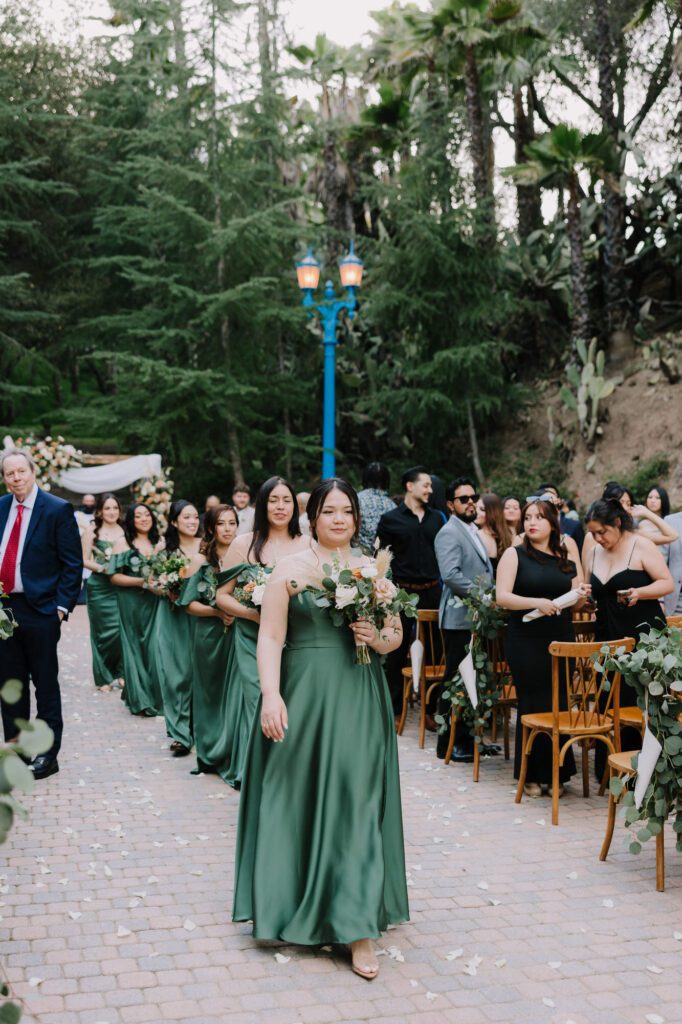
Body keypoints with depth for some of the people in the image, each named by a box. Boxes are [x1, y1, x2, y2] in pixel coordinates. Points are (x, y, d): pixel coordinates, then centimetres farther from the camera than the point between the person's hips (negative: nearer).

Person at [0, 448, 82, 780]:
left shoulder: (58, 510, -7)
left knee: (45, 684, 4)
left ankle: (48, 754, 12)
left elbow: (73, 564, -7)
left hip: (39, 610, -5)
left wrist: (61, 606, -12)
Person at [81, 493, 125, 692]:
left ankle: (118, 672, 14)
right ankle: (103, 677, 12)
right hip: (100, 587, -3)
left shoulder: (125, 531, 7)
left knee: (123, 629, -3)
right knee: (106, 632, 0)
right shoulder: (92, 531, -1)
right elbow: (84, 560, -3)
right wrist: (102, 568, -16)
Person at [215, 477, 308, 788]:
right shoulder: (244, 544, 3)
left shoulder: (308, 546, 4)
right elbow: (222, 596, 4)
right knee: (257, 704, -4)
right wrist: (255, 614, -11)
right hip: (253, 642, -1)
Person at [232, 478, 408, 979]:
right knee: (302, 796, 7)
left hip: (360, 698, 2)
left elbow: (396, 632, 15)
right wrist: (271, 696, -15)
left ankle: (357, 924, 2)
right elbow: (270, 637, -5)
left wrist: (379, 639, -7)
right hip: (305, 695, -2)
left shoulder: (372, 569, 9)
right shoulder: (291, 568, 0)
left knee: (355, 801, -1)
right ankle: (297, 901, 28)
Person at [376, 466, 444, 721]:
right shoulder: (390, 519, -2)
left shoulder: (436, 518, 11)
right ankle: (394, 708, 15)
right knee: (397, 652, 5)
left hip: (432, 592, 4)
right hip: (402, 592, -4)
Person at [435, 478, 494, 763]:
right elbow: (450, 574, -24)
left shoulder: (473, 531, 18)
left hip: (477, 617, 9)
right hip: (459, 618, -9)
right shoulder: (449, 533, -12)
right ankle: (448, 744, 5)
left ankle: (466, 737, 22)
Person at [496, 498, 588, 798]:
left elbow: (573, 603, 16)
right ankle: (532, 775, 12)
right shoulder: (515, 555, 0)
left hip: (561, 639, 4)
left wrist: (581, 595, -6)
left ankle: (555, 772, 18)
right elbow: (502, 597, -10)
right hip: (526, 641, -4)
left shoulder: (566, 558, 11)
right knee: (533, 705, 0)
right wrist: (537, 602, -23)